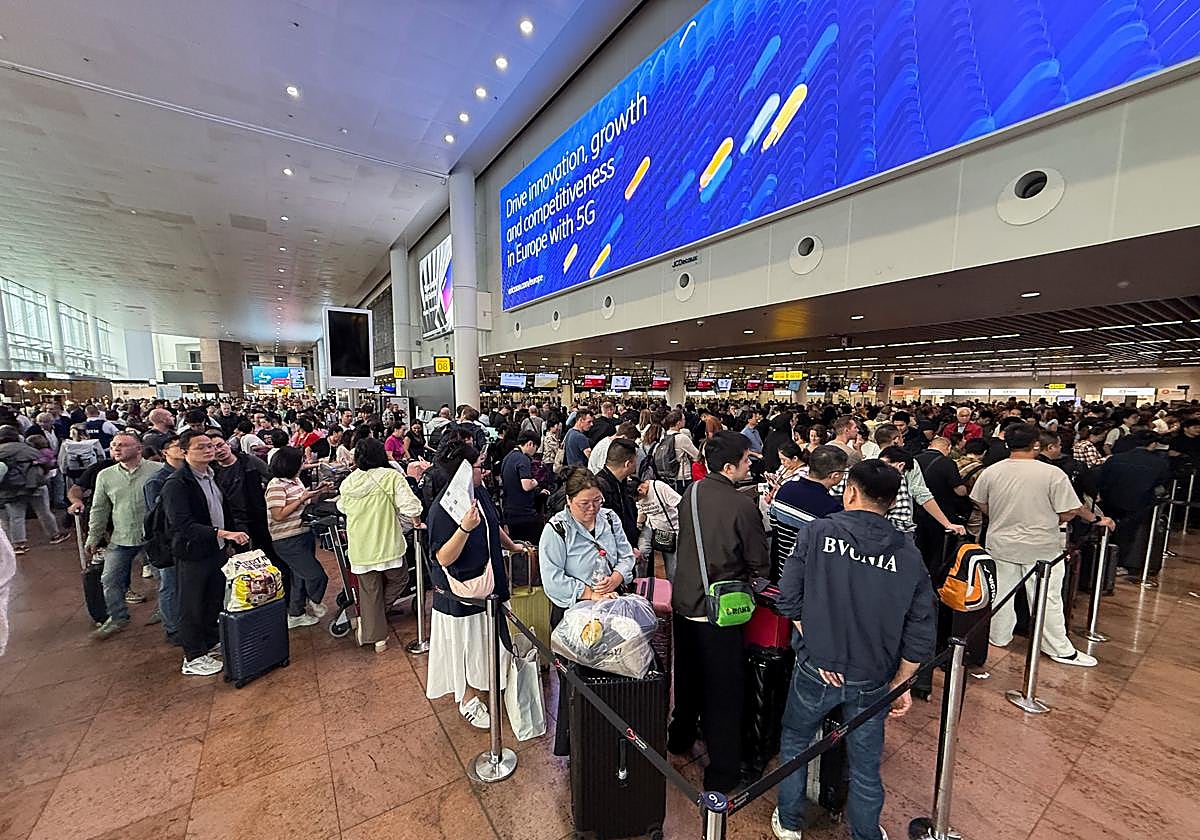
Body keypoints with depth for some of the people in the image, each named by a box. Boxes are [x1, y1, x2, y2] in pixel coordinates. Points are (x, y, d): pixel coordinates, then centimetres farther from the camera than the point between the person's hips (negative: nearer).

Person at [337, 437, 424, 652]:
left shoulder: (348, 482, 1)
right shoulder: (392, 477, -13)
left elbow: (342, 508, 19)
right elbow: (409, 505, -19)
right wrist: (416, 522, 0)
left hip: (360, 549, 4)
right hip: (388, 545, -4)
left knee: (369, 592, 16)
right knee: (398, 580, 20)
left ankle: (377, 638, 23)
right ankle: (365, 620, 15)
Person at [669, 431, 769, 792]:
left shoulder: (690, 494, -2)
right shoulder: (743, 505, -20)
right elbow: (760, 565, -11)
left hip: (684, 602, 6)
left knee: (687, 675, 26)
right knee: (722, 689, 12)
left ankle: (681, 736, 48)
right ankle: (722, 772, 28)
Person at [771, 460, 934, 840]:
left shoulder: (818, 532, -14)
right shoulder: (908, 555, -6)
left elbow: (789, 598, -15)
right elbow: (921, 631, -3)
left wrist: (816, 645, -4)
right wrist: (900, 683, 7)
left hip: (815, 670, -1)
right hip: (872, 680, 2)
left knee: (794, 742, 23)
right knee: (865, 766, 23)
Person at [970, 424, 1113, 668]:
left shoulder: (991, 472, -7)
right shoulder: (1053, 474, -15)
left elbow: (981, 505, 4)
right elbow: (1070, 512, -10)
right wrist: (1096, 519, 11)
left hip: (1001, 544, 2)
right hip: (1041, 548, -2)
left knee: (1001, 593, 15)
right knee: (1047, 600, 11)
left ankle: (998, 637, 29)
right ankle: (1060, 649, 25)